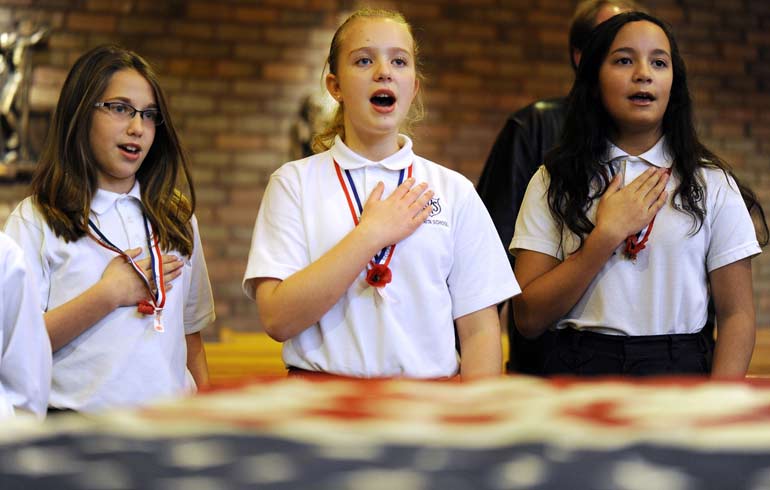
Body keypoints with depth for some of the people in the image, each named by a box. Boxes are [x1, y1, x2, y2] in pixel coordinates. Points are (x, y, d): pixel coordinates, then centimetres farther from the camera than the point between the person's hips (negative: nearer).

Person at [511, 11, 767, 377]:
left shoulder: (711, 183, 1)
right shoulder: (553, 183, -1)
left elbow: (736, 314, -3)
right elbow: (529, 318, -9)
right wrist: (607, 235, -16)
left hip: (680, 370, 1)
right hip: (579, 367, 0)